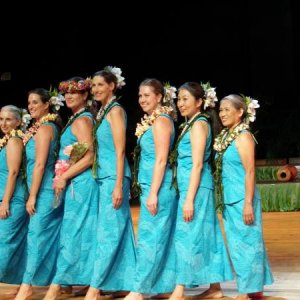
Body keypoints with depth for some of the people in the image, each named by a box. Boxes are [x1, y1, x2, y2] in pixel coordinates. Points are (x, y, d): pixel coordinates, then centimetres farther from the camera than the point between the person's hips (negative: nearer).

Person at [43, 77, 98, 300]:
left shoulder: (82, 120, -10)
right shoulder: (78, 119, 17)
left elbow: (89, 157, -17)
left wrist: (64, 177, -15)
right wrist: (63, 177, 8)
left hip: (79, 182, -9)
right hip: (77, 183, 9)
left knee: (73, 232, -8)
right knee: (81, 231, 10)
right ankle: (84, 279, 16)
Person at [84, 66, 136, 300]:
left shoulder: (115, 110, -8)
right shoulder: (103, 112, 17)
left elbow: (120, 151, -14)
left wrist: (118, 185, -19)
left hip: (113, 177, -9)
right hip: (103, 176, 9)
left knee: (108, 231, -6)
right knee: (117, 231, 11)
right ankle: (117, 280, 16)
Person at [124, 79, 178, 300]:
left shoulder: (161, 121, -11)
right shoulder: (152, 121, 16)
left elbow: (161, 160, -17)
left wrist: (153, 193, -20)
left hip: (158, 186, -9)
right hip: (150, 186, 9)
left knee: (149, 238, -7)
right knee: (159, 237, 11)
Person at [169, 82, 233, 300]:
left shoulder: (199, 124, -11)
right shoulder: (191, 125, 16)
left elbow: (197, 165, -17)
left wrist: (189, 199, -21)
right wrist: (187, 196, 16)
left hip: (196, 188, -9)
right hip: (194, 187, 9)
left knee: (188, 236, -8)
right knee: (204, 236, 11)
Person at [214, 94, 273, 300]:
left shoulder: (243, 137, -11)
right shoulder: (225, 136, 13)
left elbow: (250, 171, -15)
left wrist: (248, 203, -20)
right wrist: (223, 199, 16)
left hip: (242, 199, -9)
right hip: (230, 199, 9)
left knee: (245, 243, -2)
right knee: (239, 244, 13)